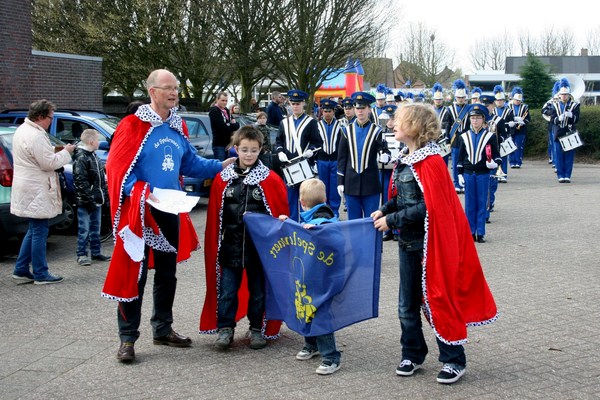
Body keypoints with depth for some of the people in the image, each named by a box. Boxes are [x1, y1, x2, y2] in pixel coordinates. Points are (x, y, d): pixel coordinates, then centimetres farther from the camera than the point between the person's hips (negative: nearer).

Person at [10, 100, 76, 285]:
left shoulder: (22, 130, 13)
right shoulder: (36, 136, -21)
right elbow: (49, 163, -20)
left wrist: (55, 151, 8)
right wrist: (65, 152, -7)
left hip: (29, 190, 11)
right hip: (36, 192, -11)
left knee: (34, 231, 18)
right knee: (39, 232, -2)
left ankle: (21, 270, 22)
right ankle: (40, 274, 5)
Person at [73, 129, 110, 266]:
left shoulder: (93, 156, 15)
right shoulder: (81, 158, -14)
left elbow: (102, 178, 21)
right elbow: (81, 181, -20)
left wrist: (105, 195, 17)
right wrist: (90, 199, -22)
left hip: (97, 200, 9)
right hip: (85, 202, -9)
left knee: (95, 229, 15)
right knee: (84, 229, -3)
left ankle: (96, 252, 23)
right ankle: (82, 255, 4)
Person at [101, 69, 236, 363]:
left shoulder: (178, 127, 10)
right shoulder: (134, 126, -12)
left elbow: (190, 162, 20)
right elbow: (116, 168, -16)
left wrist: (220, 166, 9)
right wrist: (142, 192, -27)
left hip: (170, 212, 7)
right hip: (140, 212, -7)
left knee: (167, 273, 15)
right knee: (135, 275, -3)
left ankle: (163, 329, 29)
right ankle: (127, 338, 7)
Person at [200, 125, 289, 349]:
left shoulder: (271, 180, -3)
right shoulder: (222, 179, 1)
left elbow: (281, 214, 0)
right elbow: (214, 215, 4)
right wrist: (215, 245, 1)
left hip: (259, 245, -1)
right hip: (230, 245, 1)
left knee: (258, 290, 10)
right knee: (227, 290, 4)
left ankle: (257, 329, 23)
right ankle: (225, 329, 15)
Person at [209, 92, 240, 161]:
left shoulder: (226, 111, 17)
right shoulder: (214, 111, -9)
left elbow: (237, 125, 12)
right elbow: (223, 127, -19)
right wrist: (233, 125, -4)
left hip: (228, 143, 8)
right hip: (219, 144, -8)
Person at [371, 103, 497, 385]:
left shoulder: (431, 163, -19)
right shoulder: (404, 160, 7)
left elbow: (428, 207, -24)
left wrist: (392, 220, -20)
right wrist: (385, 210, -1)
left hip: (430, 244, -8)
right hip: (408, 242, 8)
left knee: (435, 301, 2)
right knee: (407, 305, 14)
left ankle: (454, 360, 16)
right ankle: (413, 354, 30)